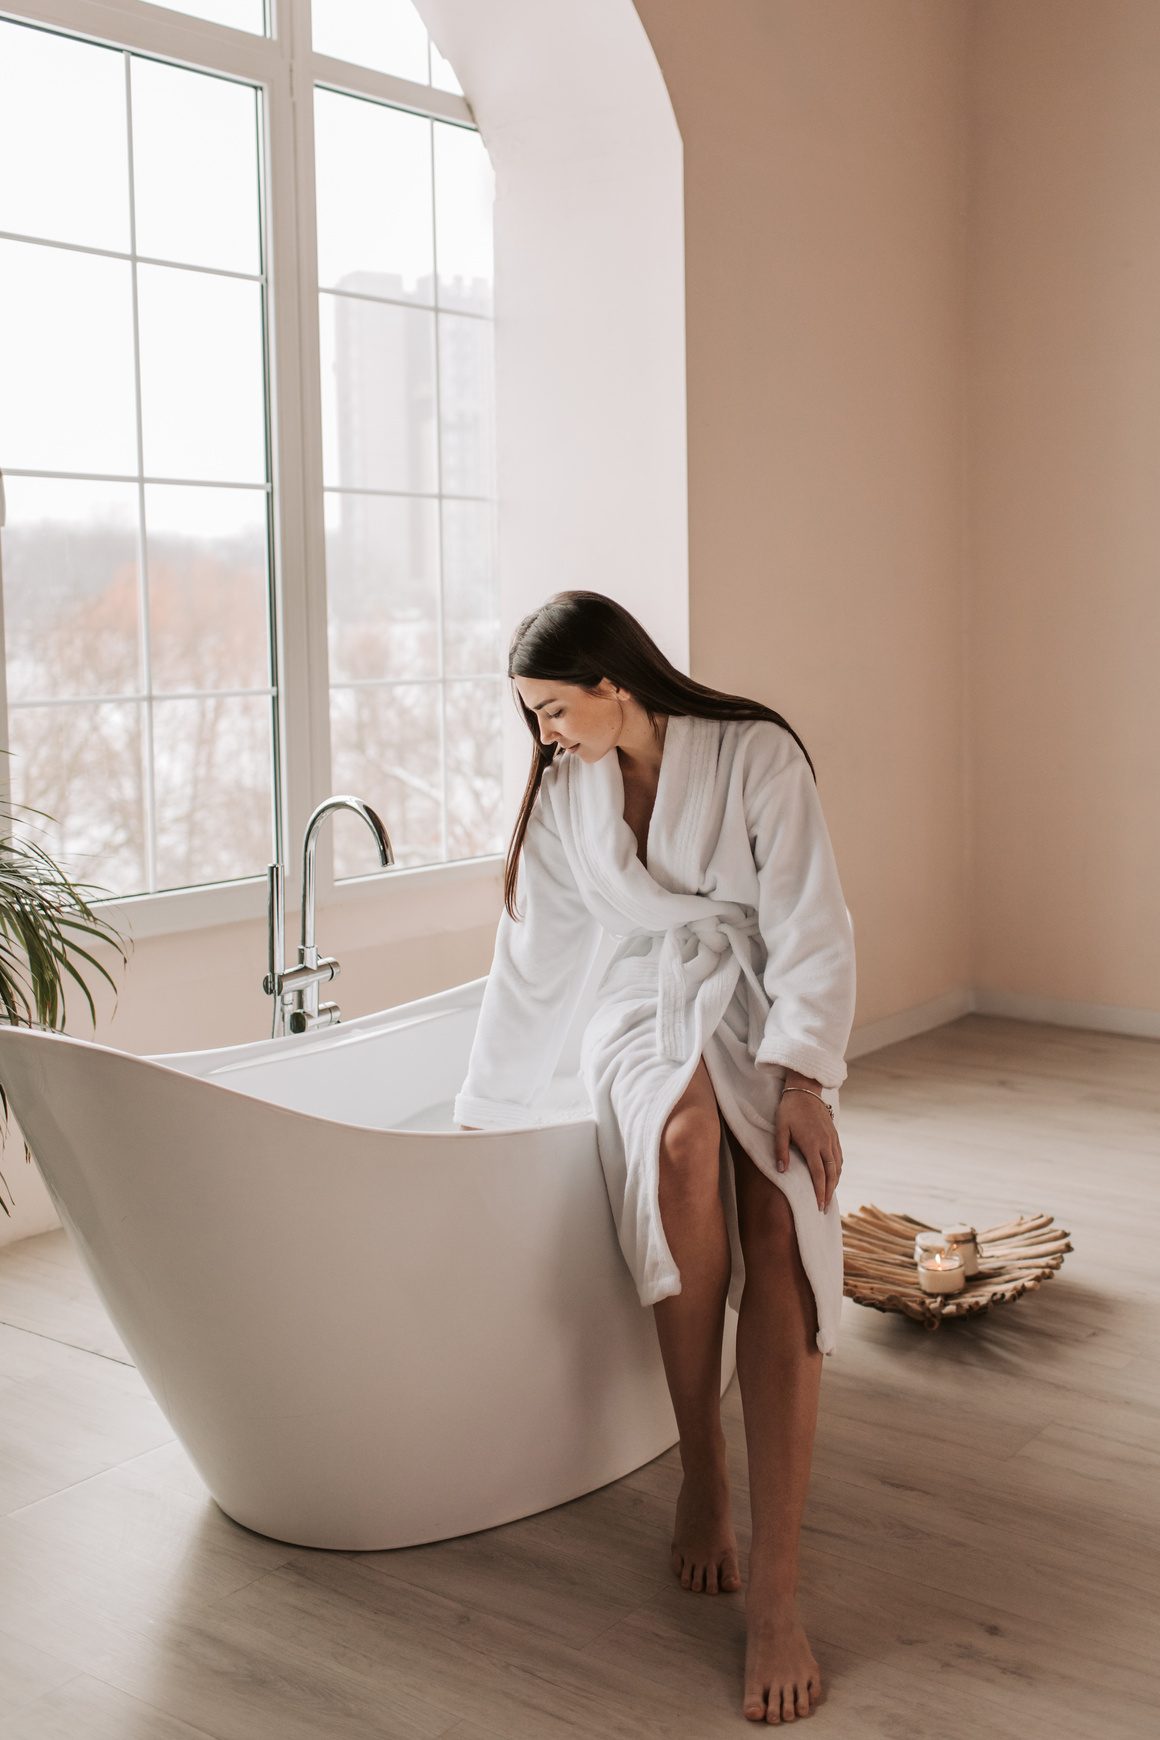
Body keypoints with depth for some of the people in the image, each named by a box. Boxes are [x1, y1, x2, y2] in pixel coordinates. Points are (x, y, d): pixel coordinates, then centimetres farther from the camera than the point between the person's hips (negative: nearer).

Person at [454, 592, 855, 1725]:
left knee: (779, 1227, -29)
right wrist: (482, 1122, 13)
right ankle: (699, 1471, -20)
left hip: (762, 1014, -2)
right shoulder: (563, 795, 6)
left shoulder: (755, 754, -6)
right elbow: (531, 970, 11)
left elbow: (810, 932, -9)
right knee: (684, 1141, -35)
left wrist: (802, 1080, -20)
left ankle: (775, 1593, -30)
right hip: (645, 1014, 2)